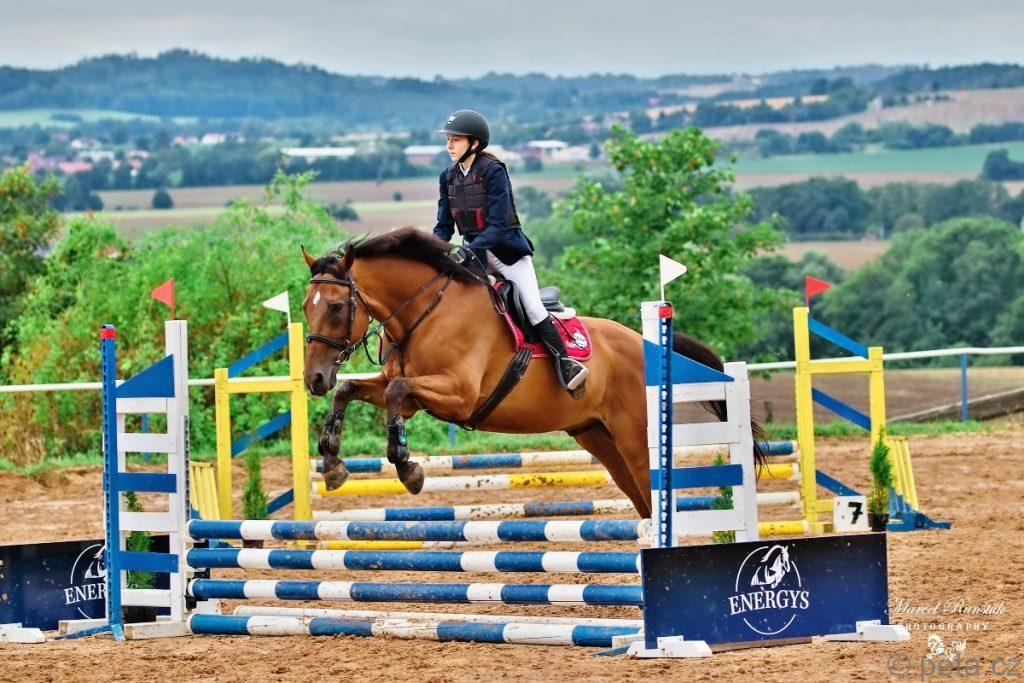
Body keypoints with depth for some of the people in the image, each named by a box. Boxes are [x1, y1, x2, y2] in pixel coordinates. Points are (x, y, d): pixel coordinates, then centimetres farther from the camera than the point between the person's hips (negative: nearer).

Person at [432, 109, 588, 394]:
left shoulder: (493, 171, -15)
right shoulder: (449, 177, 4)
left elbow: (498, 224, -21)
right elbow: (444, 226, 6)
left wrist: (470, 250, -32)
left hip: (506, 248, -6)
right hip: (473, 251, 6)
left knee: (533, 308, -12)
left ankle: (565, 364, -6)